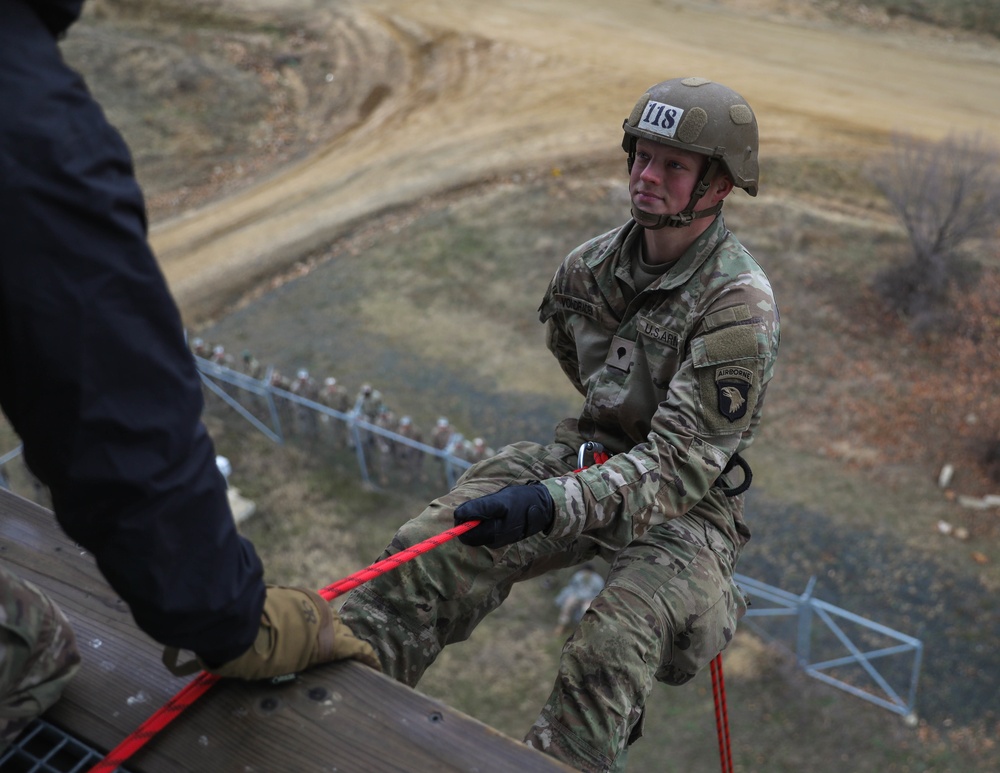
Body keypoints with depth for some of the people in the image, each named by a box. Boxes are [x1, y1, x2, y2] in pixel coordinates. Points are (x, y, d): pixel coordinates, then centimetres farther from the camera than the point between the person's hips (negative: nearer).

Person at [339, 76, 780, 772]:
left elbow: (684, 461, -27)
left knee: (611, 649, -35)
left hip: (687, 498, -4)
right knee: (431, 548, -18)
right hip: (592, 455, 5)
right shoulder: (594, 265, -1)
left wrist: (556, 504, -39)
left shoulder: (740, 306, -21)